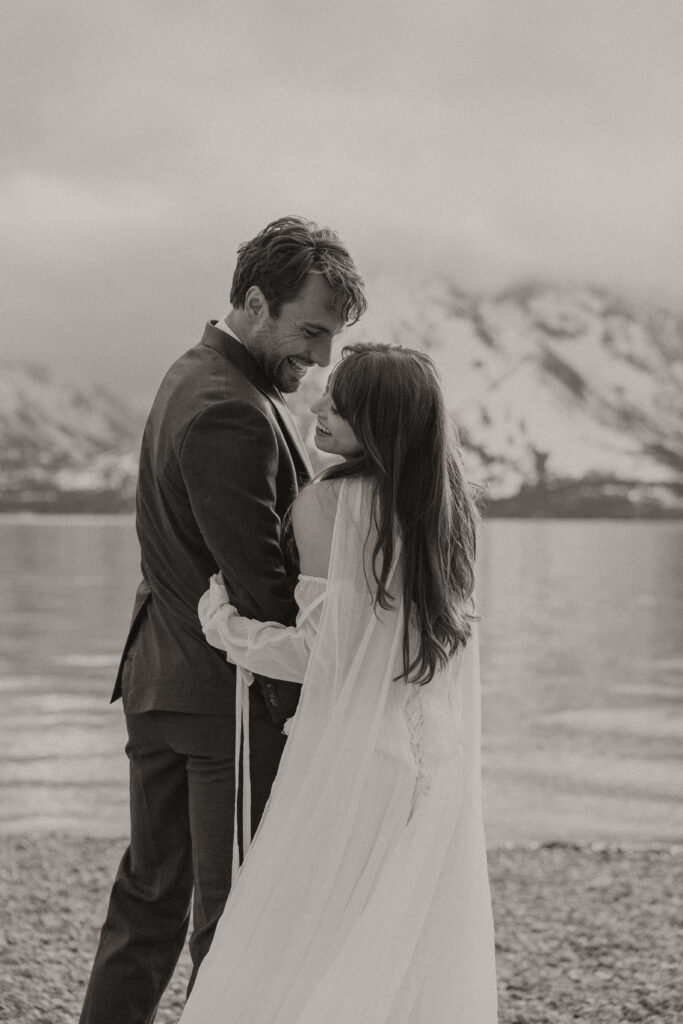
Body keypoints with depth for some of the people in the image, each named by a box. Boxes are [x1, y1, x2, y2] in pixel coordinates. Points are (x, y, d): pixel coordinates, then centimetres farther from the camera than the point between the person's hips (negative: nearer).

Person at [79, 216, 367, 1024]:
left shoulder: (194, 376, 11)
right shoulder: (232, 414, -22)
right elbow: (258, 579, -23)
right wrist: (307, 702, -17)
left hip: (157, 683, 10)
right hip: (232, 695, -10)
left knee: (150, 887, 17)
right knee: (237, 906, 3)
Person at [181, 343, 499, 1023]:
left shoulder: (325, 502, -13)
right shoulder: (450, 505, 5)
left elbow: (316, 651, -13)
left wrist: (221, 619, 0)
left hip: (353, 754, -6)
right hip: (439, 757, 6)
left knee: (299, 948, 4)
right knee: (416, 957, 13)